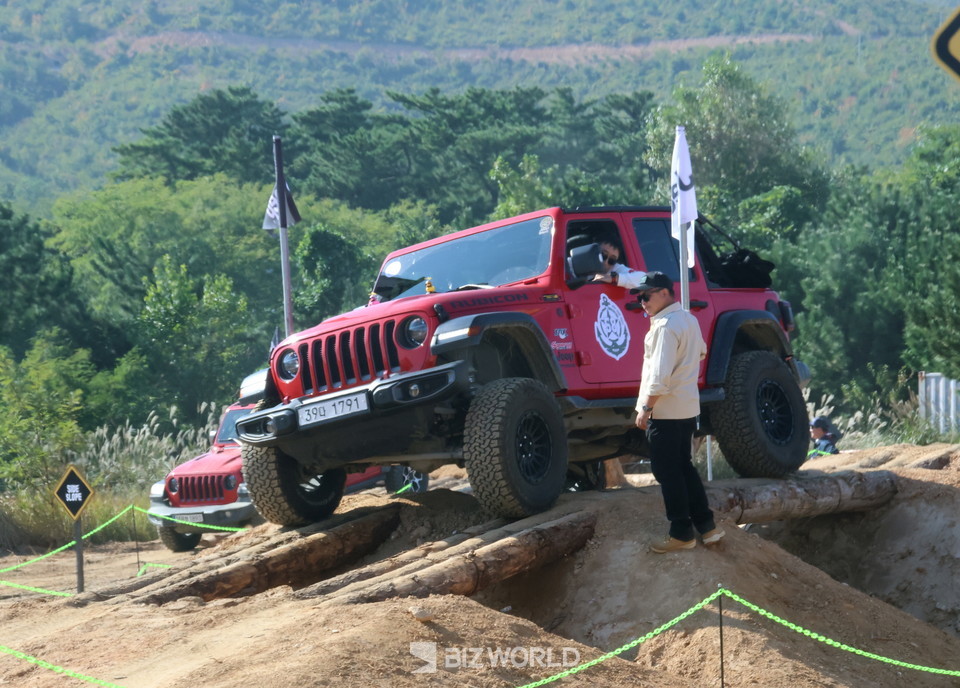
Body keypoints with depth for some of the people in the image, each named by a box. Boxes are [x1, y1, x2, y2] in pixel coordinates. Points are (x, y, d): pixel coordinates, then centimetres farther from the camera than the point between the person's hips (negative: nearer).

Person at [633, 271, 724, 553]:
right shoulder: (689, 320, 12)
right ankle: (706, 525, 16)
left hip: (666, 410, -9)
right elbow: (701, 351, 31)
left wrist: (645, 408, -17)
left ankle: (681, 534, 1)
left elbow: (659, 376, -23)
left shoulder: (665, 325, -18)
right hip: (688, 407, 9)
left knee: (667, 472, -2)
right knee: (684, 467, 16)